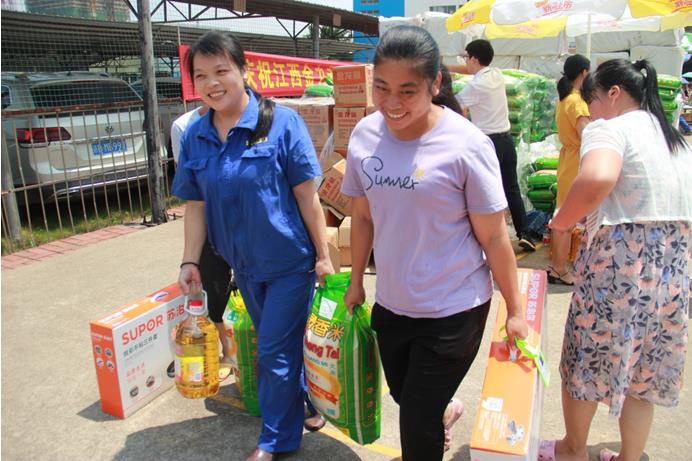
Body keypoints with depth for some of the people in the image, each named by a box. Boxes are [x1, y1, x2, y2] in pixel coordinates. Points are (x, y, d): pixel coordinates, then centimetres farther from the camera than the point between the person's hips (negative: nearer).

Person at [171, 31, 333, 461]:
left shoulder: (282, 122, -15)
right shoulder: (195, 136, -1)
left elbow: (307, 196, -13)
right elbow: (196, 206, 5)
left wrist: (323, 255, -11)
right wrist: (190, 261, 0)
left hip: (290, 260, -5)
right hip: (244, 265, 5)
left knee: (275, 352, 3)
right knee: (282, 342, 22)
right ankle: (307, 403, 47)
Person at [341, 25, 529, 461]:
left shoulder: (466, 145, -18)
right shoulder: (365, 134, -5)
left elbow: (494, 236, -12)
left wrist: (514, 311, -5)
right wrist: (356, 282, 14)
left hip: (453, 311, -5)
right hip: (391, 303, 5)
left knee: (417, 424, 6)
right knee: (405, 397, 25)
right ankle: (445, 409, 58)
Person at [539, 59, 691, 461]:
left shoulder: (610, 128, -10)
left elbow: (598, 179, -32)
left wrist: (563, 220, -17)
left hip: (618, 266, -7)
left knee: (584, 363, 14)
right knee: (642, 377, 19)